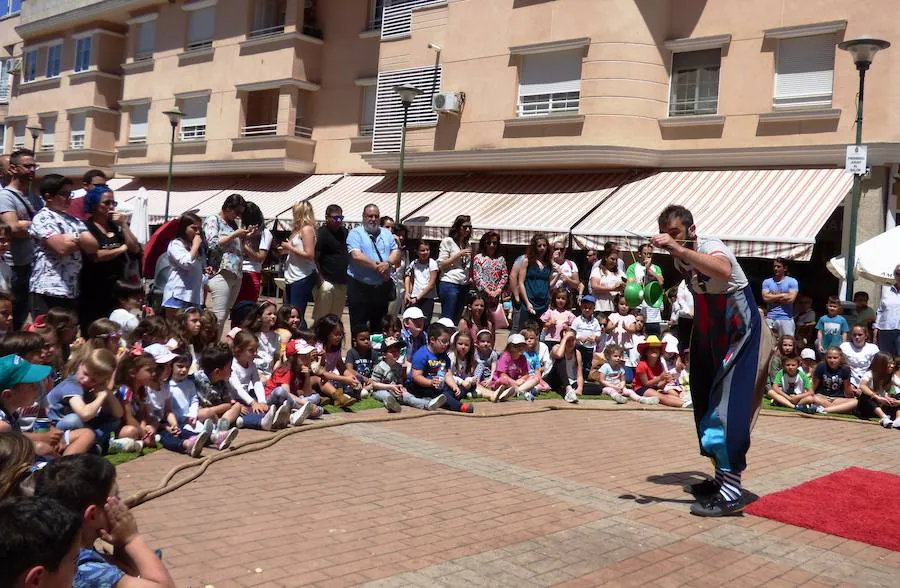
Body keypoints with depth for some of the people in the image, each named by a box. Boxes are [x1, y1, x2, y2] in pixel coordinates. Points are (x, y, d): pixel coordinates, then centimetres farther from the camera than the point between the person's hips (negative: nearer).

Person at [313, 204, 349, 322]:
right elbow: (315, 257, -11)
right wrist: (319, 277, -17)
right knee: (321, 317, -7)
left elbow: (350, 254, 22)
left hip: (342, 282, 7)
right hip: (327, 280, -7)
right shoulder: (322, 233, -7)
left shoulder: (344, 232, 13)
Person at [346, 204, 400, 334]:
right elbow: (356, 255, -17)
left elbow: (396, 252, 5)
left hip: (382, 287, 5)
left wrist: (388, 263, -16)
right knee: (358, 327, 0)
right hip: (359, 286, -5)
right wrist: (377, 265, -18)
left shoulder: (386, 233, 14)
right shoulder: (356, 233, -3)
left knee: (379, 325, 13)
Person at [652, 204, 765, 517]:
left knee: (728, 405, -16)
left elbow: (723, 271, -50)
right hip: (709, 333, 9)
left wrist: (678, 248, -52)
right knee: (706, 404, 11)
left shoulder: (711, 247, -24)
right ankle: (722, 477, 24)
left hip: (739, 332, -9)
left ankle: (731, 493, -14)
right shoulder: (679, 258, 2)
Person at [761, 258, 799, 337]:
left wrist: (773, 297, -2)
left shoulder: (792, 281, 4)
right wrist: (782, 295, -5)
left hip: (786, 318, -2)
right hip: (770, 318, 2)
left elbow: (790, 299, -9)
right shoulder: (767, 282, 10)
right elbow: (766, 298, -4)